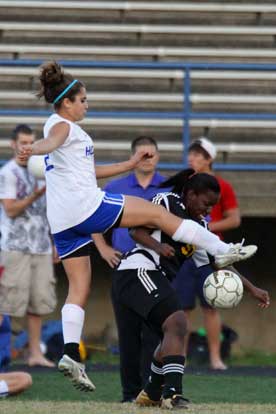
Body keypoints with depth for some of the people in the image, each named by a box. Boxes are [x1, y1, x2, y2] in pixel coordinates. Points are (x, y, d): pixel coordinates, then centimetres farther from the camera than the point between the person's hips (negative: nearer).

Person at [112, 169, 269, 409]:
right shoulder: (166, 202, -3)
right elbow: (138, 231, -9)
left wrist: (251, 288, 15)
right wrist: (158, 246, -29)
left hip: (158, 280, 10)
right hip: (140, 270, -10)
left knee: (172, 335, 18)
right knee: (177, 323, -24)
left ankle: (151, 394, 35)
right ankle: (172, 392, -35)